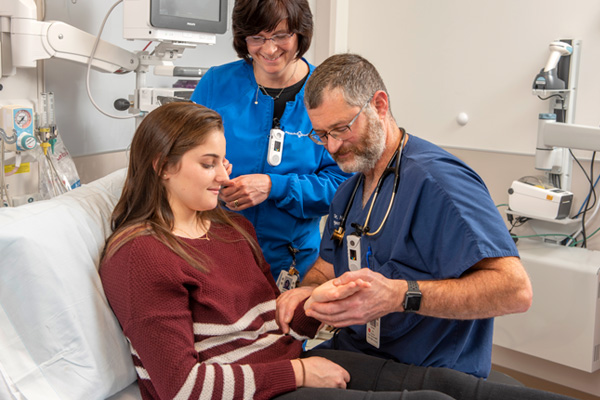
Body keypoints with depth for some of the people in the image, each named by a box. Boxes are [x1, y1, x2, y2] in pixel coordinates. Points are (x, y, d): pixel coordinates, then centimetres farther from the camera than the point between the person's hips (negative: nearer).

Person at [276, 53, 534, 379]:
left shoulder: (436, 178, -18)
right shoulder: (348, 192, 14)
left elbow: (515, 290, -25)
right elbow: (326, 267, 20)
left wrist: (400, 296, -34)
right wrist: (308, 291, -4)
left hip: (429, 377, -9)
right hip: (352, 353, 9)